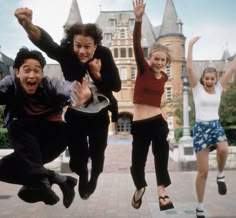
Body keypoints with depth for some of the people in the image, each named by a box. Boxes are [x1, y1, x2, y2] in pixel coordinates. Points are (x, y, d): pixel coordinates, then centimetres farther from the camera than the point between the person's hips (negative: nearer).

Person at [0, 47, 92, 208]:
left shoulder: (51, 85, -22)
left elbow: (69, 89, -43)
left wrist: (82, 97, -66)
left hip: (53, 139, -3)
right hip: (27, 146, 3)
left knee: (16, 126, -26)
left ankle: (40, 180, -19)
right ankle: (52, 178, -12)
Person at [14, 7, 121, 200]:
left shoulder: (104, 54, -19)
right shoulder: (65, 53, -23)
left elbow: (116, 86, -17)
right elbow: (46, 42, -45)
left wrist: (97, 74, -31)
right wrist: (28, 25, -64)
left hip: (99, 115, 1)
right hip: (75, 115, 0)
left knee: (97, 153, 15)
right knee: (77, 158, 7)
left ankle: (94, 176, 51)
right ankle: (82, 175, 45)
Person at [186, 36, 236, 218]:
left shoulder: (218, 88, 8)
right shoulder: (197, 88, -1)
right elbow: (189, 68, -12)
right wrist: (191, 46, -12)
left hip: (216, 126, 3)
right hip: (201, 127, -3)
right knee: (203, 171, -1)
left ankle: (220, 176, 0)